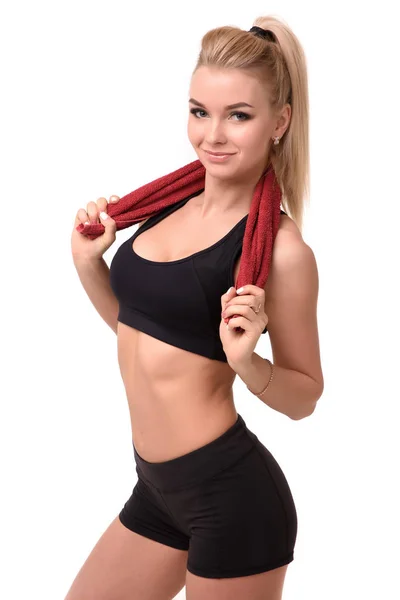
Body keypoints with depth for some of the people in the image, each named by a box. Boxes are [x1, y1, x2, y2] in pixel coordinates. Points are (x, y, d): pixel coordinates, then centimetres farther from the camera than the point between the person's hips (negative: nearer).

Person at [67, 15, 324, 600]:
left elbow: (304, 397, -7)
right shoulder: (173, 205, 3)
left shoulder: (280, 248, -16)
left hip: (231, 494, -7)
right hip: (158, 486, 8)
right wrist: (87, 261, 2)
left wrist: (247, 362, -26)